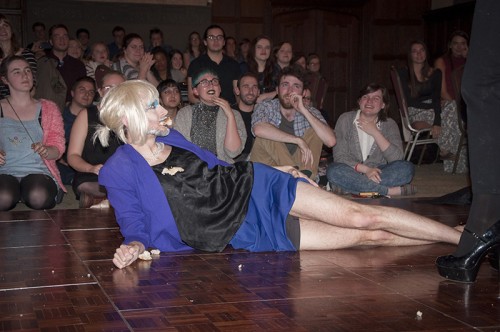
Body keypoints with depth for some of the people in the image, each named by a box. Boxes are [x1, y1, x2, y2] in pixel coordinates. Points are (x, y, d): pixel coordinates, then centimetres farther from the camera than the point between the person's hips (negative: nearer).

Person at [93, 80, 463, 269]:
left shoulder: (170, 137, 7)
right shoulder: (120, 172, -9)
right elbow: (137, 227, -5)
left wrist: (275, 171, 23)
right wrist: (134, 246, -30)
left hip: (254, 188, 5)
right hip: (245, 234, -5)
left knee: (362, 216, -9)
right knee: (365, 235, -8)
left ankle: (465, 237, 1)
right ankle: (463, 240, -1)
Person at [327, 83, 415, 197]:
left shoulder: (389, 124, 5)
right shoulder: (345, 119, 0)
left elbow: (397, 159, -10)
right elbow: (339, 157, -9)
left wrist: (375, 133, -14)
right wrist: (366, 169, -23)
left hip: (378, 173, 2)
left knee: (407, 168, -24)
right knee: (334, 171, -34)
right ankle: (392, 190, -32)